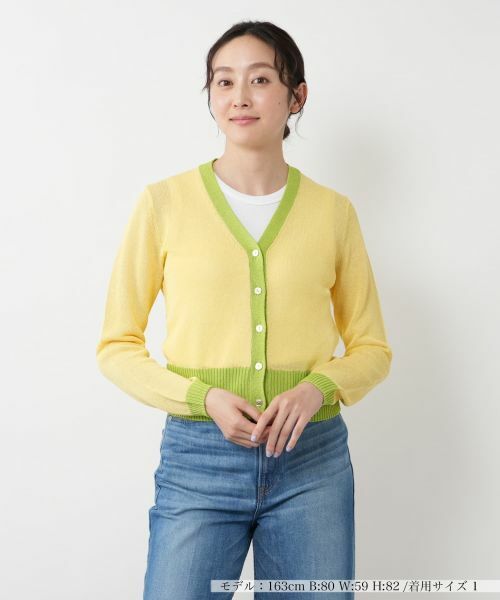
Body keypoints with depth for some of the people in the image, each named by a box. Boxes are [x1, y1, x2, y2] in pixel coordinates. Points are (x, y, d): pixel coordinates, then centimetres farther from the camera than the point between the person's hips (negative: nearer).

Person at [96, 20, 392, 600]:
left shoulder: (333, 211, 3)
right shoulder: (164, 202, -2)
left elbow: (371, 347, 10)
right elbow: (117, 346, 2)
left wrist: (317, 388, -10)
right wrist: (204, 398, -12)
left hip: (312, 459, 2)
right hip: (198, 459, -1)